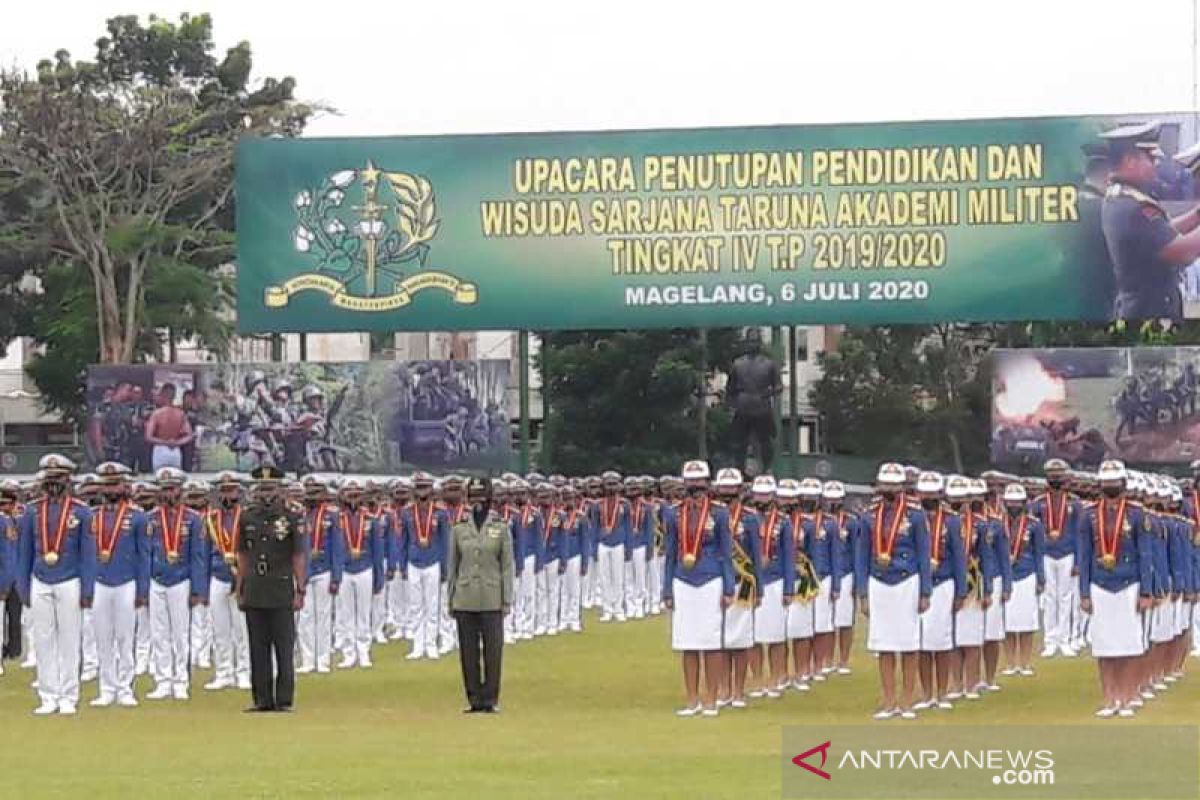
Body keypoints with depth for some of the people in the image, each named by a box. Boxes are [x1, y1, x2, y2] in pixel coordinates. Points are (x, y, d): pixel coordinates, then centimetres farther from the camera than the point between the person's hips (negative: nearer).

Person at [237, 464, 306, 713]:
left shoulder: (292, 520, -3)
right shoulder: (248, 520, 8)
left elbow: (298, 558, -3)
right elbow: (243, 558, 12)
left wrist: (300, 592, -8)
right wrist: (240, 591, 9)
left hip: (281, 592, -4)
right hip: (254, 593, 4)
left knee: (284, 648, -3)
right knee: (258, 649, 5)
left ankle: (284, 700, 0)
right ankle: (262, 699, 10)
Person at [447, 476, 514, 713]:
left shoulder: (501, 527, 1)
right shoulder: (459, 527, 5)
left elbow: (507, 565, 2)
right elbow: (452, 565, 8)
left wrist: (507, 600, -2)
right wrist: (450, 599, 6)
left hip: (491, 600, -1)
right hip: (465, 601, 1)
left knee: (493, 649, -1)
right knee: (468, 650, 4)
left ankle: (490, 699, 6)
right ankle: (474, 698, 11)